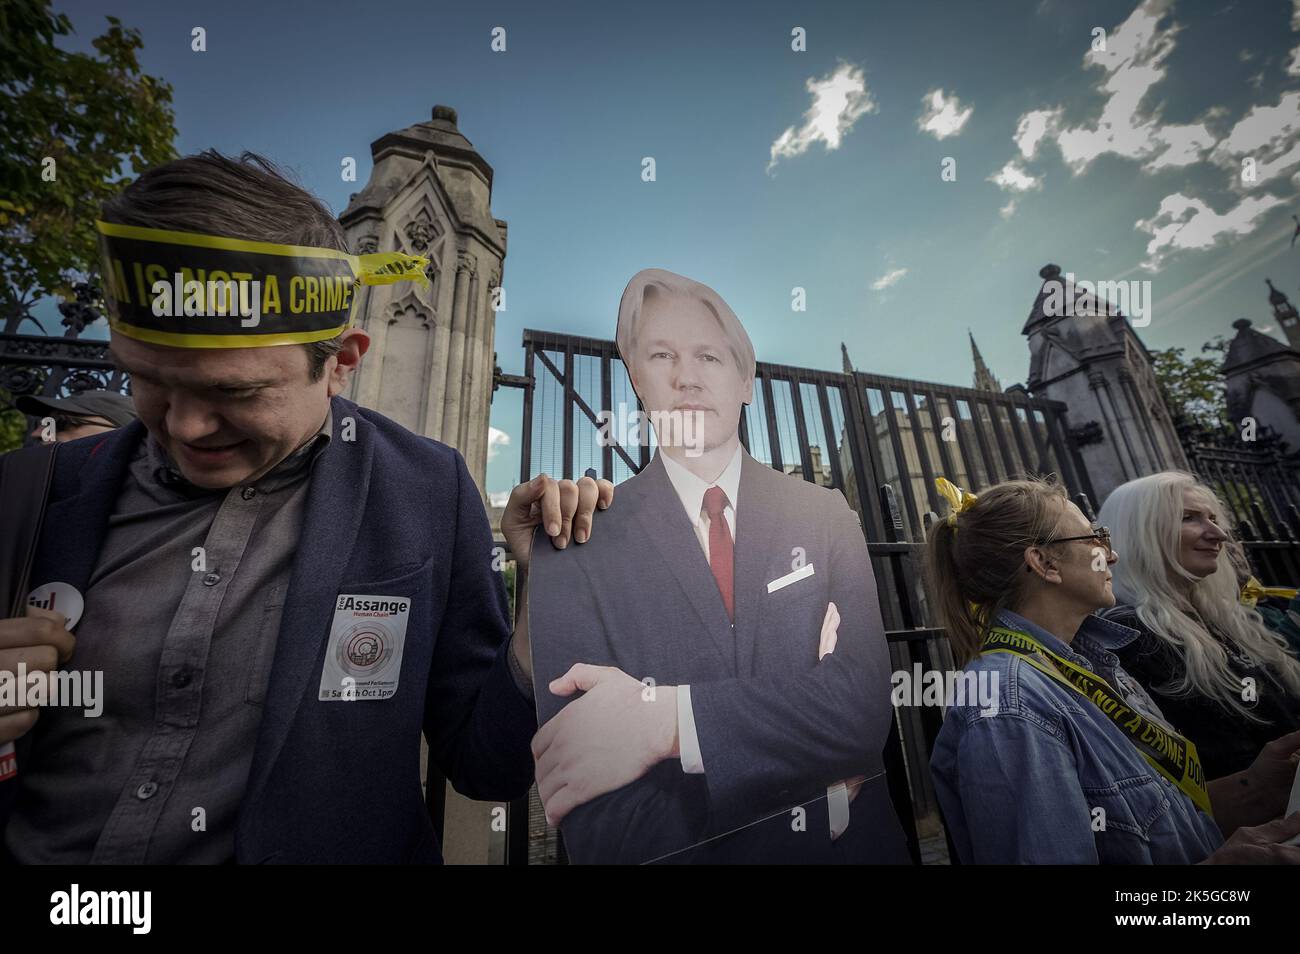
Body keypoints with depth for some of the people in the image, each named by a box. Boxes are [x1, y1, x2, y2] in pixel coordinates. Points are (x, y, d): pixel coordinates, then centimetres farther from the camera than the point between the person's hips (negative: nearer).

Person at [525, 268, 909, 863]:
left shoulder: (822, 514, -9)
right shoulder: (576, 548, -18)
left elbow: (865, 708, -19)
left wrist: (665, 716, -28)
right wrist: (816, 793, -19)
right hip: (678, 855, -1)